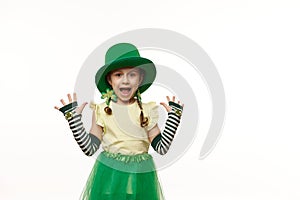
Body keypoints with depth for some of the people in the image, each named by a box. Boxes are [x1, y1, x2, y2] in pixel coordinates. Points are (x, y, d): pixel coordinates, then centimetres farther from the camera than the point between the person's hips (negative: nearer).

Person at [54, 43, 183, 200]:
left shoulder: (146, 110, -1)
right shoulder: (102, 110, -4)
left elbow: (161, 148, -2)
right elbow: (90, 149, -6)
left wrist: (173, 116, -5)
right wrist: (74, 117, -10)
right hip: (108, 177, -1)